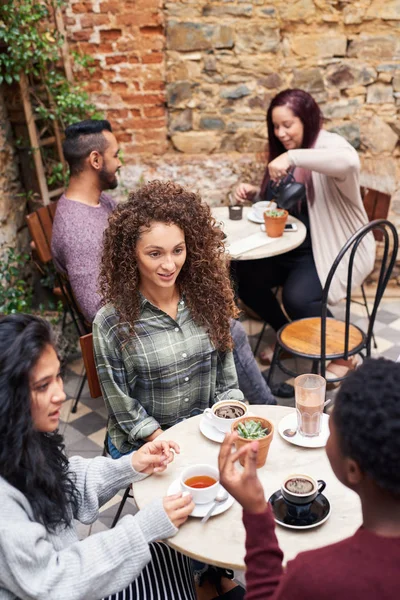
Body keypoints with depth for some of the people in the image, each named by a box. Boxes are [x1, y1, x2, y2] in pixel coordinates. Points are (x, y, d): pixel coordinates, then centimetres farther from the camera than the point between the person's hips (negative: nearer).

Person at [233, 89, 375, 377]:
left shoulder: (329, 144, -15)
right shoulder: (281, 150, 8)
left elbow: (350, 162, -41)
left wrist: (293, 157, -45)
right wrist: (254, 194, -4)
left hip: (333, 248, -8)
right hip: (290, 246, 8)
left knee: (297, 297, -29)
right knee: (244, 277, -6)